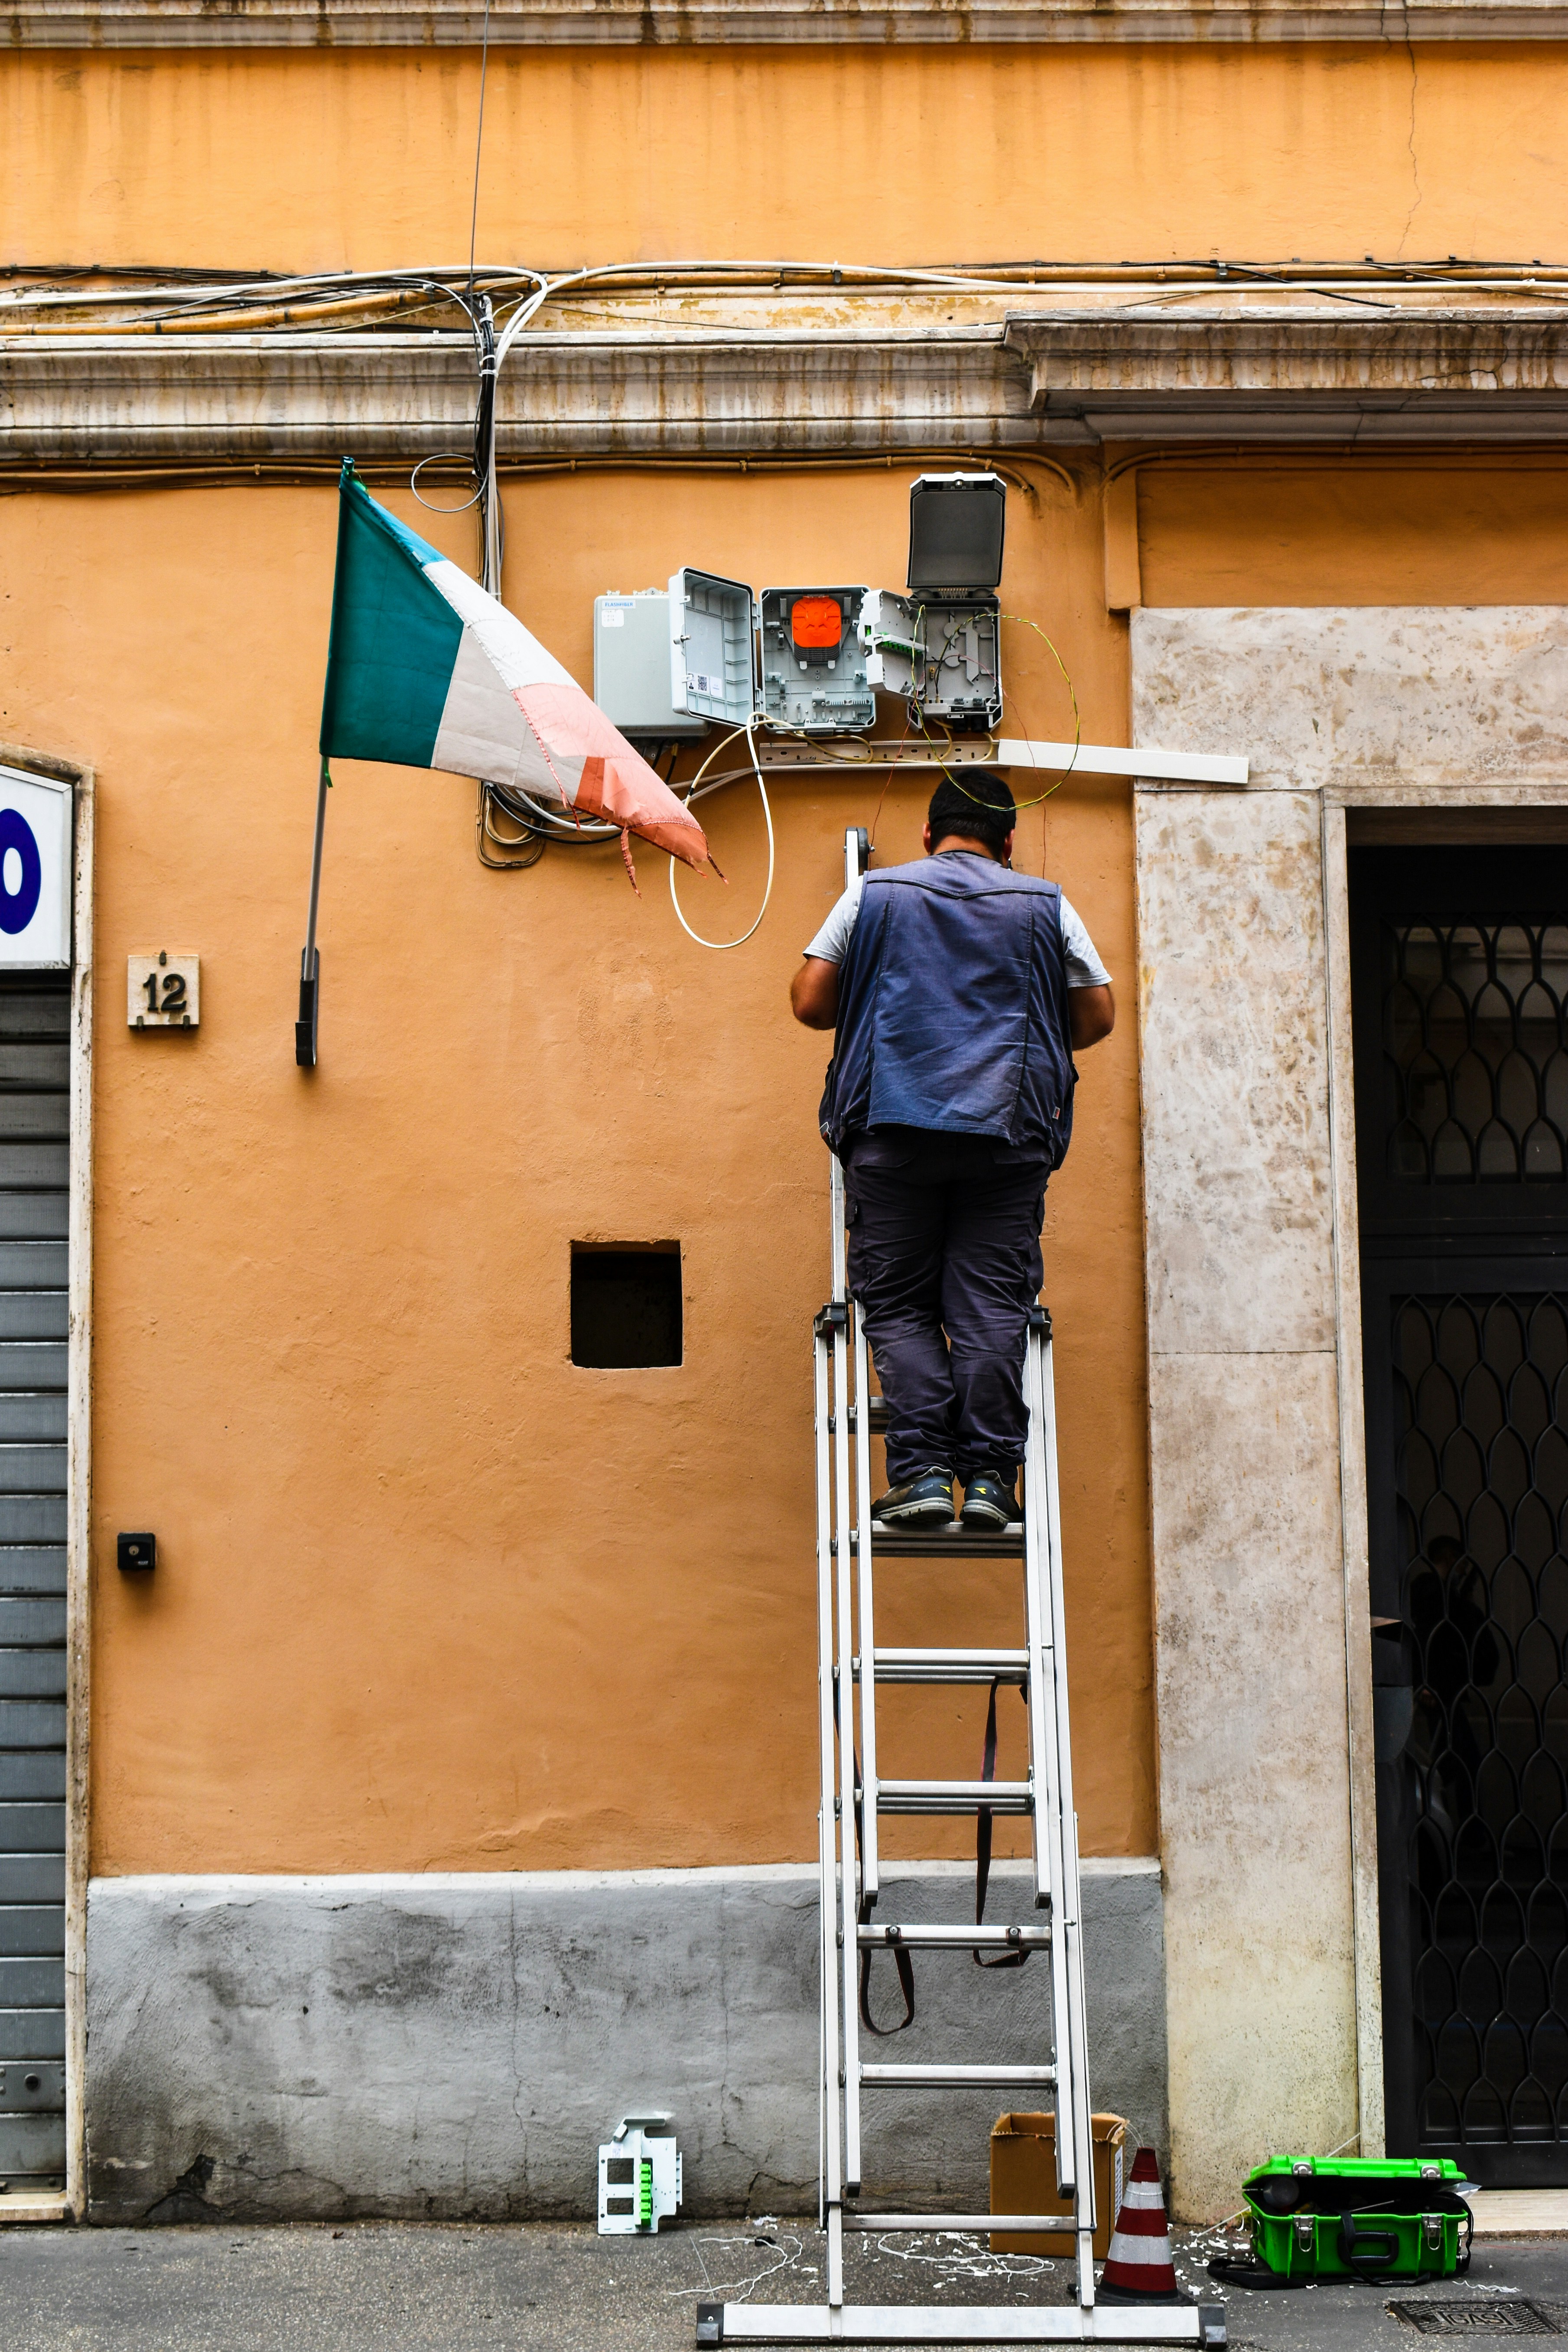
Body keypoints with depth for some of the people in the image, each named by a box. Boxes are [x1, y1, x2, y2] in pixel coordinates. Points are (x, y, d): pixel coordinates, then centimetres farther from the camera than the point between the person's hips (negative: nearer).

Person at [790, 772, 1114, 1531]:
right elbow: (1097, 1016, 14)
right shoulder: (1046, 906, 13)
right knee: (991, 1307, 1)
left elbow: (809, 1001, 9)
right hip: (1010, 1130, 1)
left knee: (898, 1305, 3)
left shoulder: (875, 893, 11)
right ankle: (989, 1476, -6)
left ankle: (922, 1470, -8)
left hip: (893, 1125, 0)